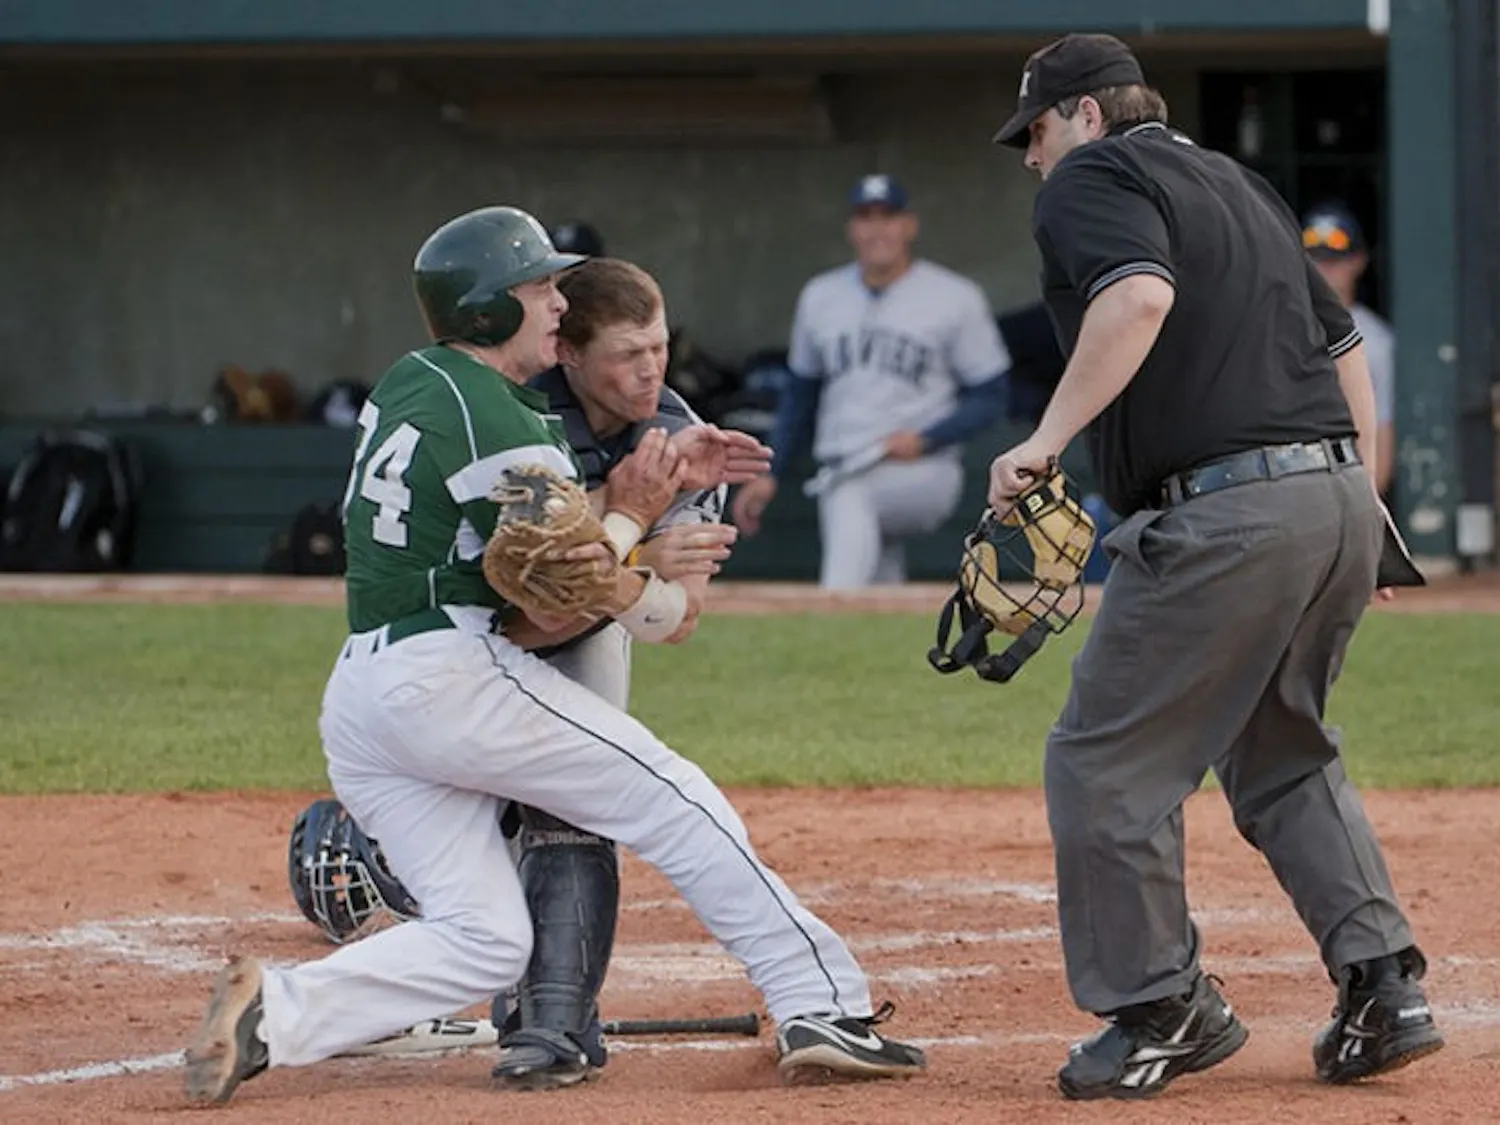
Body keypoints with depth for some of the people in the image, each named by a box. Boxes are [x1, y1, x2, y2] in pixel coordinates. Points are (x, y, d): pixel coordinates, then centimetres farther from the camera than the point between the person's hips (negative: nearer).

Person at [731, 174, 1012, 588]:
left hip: (927, 474, -5)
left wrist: (924, 441, -13)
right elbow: (799, 394, 23)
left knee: (850, 497, -36)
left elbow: (990, 398, 1)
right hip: (840, 482, 5)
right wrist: (770, 474, 14)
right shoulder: (821, 297, 14)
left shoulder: (955, 299, 0)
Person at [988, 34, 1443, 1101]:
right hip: (1338, 503, 9)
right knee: (1282, 753, 23)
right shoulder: (1239, 183, 25)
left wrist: (1049, 438, -23)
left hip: (1222, 512, -9)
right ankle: (1382, 986, 14)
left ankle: (1165, 1009, 6)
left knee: (1107, 763, 2)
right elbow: (1343, 338, 25)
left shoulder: (1091, 180, -1)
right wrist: (1362, 499, 27)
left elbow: (1140, 293, -21)